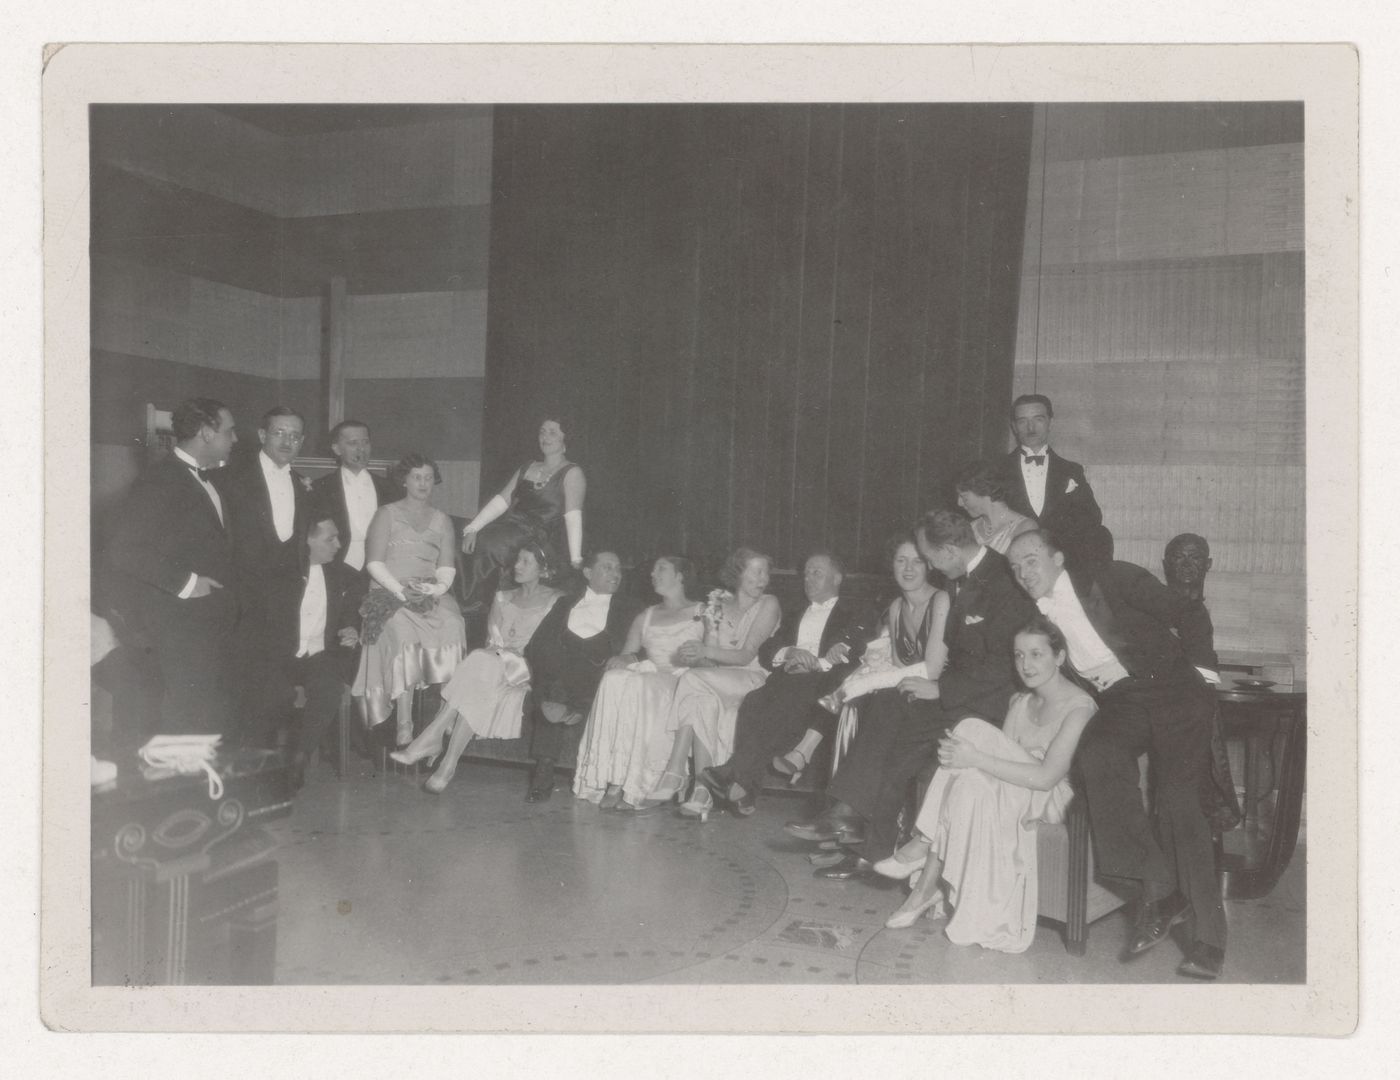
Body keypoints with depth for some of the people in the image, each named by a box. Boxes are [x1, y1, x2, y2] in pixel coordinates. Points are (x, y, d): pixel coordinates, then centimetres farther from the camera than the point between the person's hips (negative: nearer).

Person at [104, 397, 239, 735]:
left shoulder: (206, 481, 17)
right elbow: (124, 551, -20)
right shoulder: (160, 482, -12)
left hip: (214, 628, 9)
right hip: (181, 629, -9)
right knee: (185, 729, -7)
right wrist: (185, 582, -19)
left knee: (217, 726, 11)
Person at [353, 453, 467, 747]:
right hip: (390, 593, -2)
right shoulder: (386, 514, 11)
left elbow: (447, 566, 13)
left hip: (431, 595, 2)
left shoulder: (442, 521, 21)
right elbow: (374, 562, 1)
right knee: (403, 633, -35)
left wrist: (441, 585, -10)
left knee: (451, 626, -32)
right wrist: (401, 590, -13)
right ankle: (403, 725, -34)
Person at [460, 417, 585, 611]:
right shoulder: (526, 469, 21)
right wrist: (472, 528, -1)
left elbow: (573, 515, -12)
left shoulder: (571, 473, 0)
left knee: (490, 545, -28)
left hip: (545, 541, -6)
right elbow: (502, 500, 13)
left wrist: (575, 559, -22)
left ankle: (473, 604, -9)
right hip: (515, 528, 6)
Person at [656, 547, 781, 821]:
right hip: (718, 681, 4)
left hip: (751, 680, -4)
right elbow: (708, 657, 7)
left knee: (693, 679, -30)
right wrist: (696, 657, -17)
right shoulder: (718, 603, 14)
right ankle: (702, 791, -38)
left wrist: (707, 651, -24)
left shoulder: (768, 605, 1)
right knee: (705, 702, -34)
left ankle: (673, 777, -32)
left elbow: (746, 655, -10)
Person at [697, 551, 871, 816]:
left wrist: (814, 663, -12)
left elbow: (849, 658, 0)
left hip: (825, 684, -4)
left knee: (789, 696, -36)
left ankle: (737, 775, -43)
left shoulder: (853, 613, 20)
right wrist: (789, 653, -4)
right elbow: (765, 652, 18)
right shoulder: (794, 615, 34)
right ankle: (742, 789, -43)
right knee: (754, 701, -30)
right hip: (789, 683, 4)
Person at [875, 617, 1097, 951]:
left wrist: (976, 757, -27)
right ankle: (929, 888, -28)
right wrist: (960, 755, -16)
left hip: (1053, 801, -6)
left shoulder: (1078, 707, -11)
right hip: (1013, 795, 6)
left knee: (972, 730, -24)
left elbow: (1047, 776, -23)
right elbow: (999, 760, 6)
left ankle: (924, 843, -15)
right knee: (967, 784, -28)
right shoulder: (1021, 702, 16)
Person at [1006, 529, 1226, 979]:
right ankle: (1157, 888, -25)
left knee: (1177, 796, -21)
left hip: (1169, 690, -4)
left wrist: (1168, 666, -4)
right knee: (1097, 756, -30)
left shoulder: (1110, 578, -3)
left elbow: (1192, 616, -3)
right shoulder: (1034, 615, 12)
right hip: (1117, 704, 4)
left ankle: (1208, 932, -14)